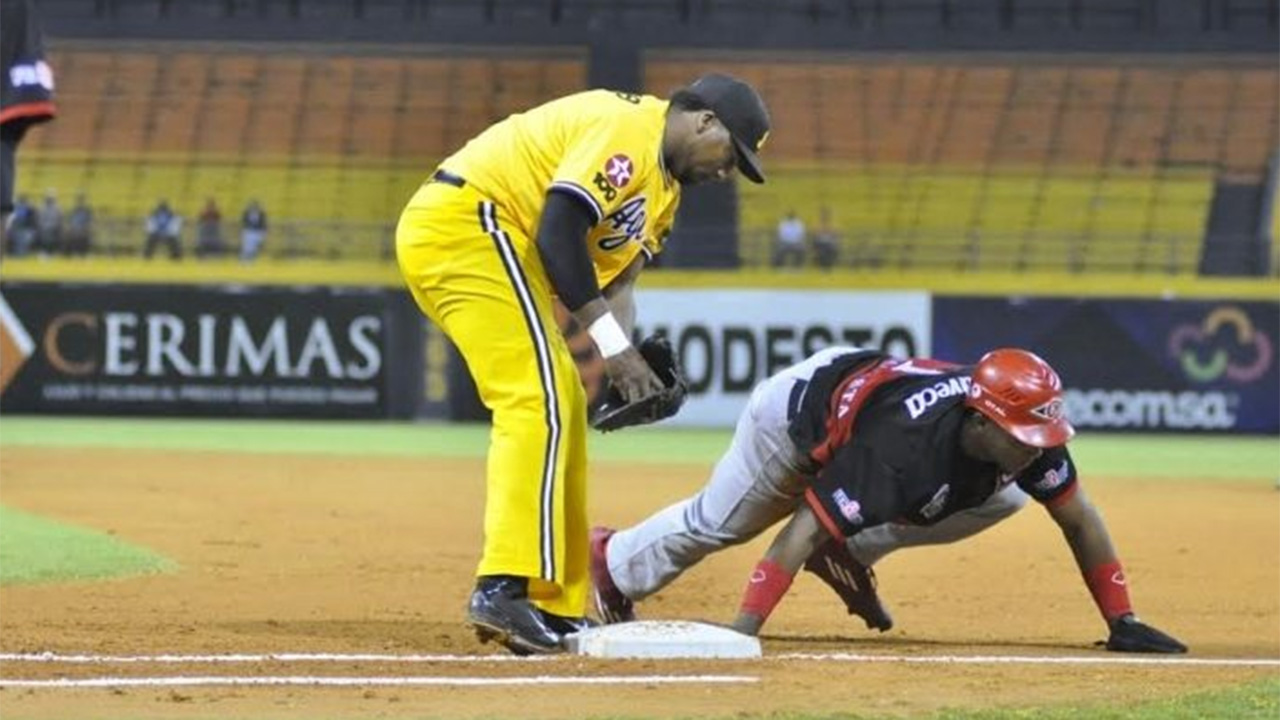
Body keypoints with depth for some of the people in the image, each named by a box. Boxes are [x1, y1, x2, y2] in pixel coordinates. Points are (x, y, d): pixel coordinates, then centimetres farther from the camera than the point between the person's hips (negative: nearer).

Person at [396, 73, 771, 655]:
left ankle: (555, 607, 13)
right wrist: (611, 343, -21)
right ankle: (504, 588, -25)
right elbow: (558, 231, -22)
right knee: (538, 403, -17)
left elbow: (616, 276, 14)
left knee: (563, 405, 12)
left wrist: (624, 358, -6)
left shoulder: (665, 187, 19)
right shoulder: (627, 128, -14)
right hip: (465, 221, -11)